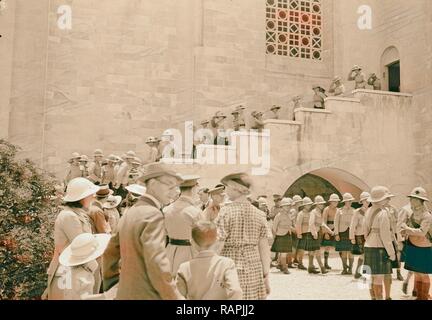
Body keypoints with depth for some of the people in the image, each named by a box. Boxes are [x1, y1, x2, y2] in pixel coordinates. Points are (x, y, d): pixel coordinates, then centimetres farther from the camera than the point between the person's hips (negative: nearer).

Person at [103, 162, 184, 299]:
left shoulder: (129, 213, 9)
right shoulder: (153, 215, -18)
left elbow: (110, 253, 17)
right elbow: (157, 265, -26)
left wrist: (112, 285, 26)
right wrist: (174, 297, -19)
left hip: (125, 293, 8)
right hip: (146, 295, -8)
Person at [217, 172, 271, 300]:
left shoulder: (225, 211, -9)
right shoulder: (259, 214, 3)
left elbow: (218, 245, -12)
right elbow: (264, 248, 5)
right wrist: (266, 275, 12)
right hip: (254, 269, 4)